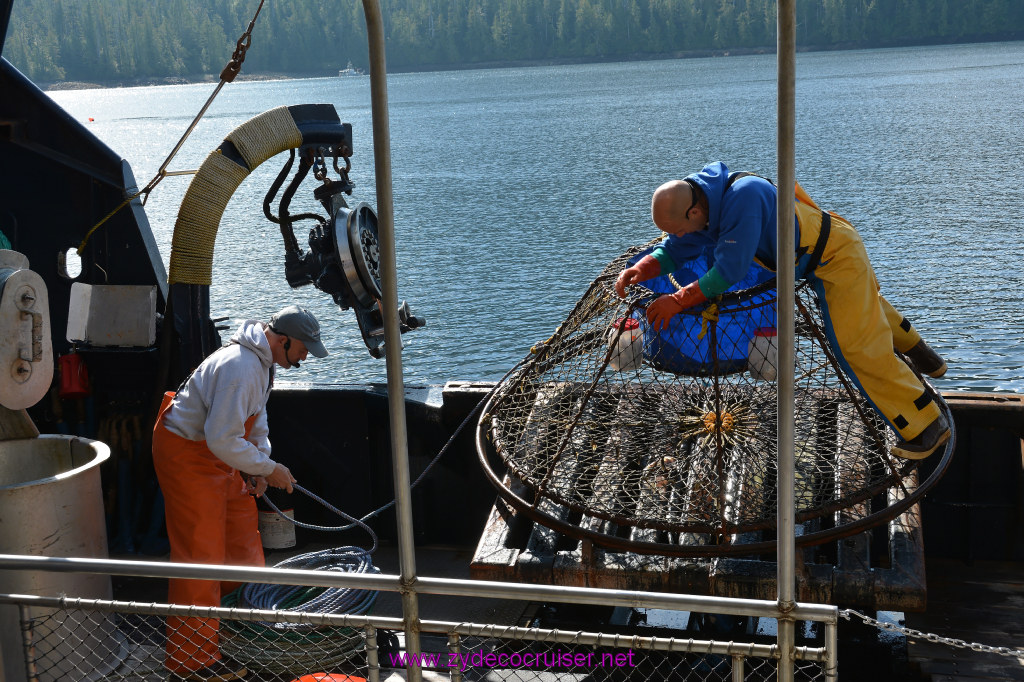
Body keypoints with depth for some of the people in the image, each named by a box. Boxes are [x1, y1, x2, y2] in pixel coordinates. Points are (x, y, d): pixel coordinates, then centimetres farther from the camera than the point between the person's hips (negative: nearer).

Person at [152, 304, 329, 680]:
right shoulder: (240, 368, -30)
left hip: (217, 450, 10)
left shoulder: (263, 359, 3)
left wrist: (261, 457, 6)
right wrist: (269, 468, -20)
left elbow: (255, 414, 18)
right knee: (200, 552, -6)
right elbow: (223, 440, -31)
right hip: (186, 455, -10)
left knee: (242, 523, 19)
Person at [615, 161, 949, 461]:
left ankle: (927, 427, 5)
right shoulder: (700, 199, -9)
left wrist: (677, 301, -34)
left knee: (859, 348, -7)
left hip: (836, 256, -9)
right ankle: (921, 356, 55)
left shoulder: (743, 198, -38)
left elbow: (729, 272, -37)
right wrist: (638, 271, -21)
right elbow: (673, 251, -3)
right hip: (816, 251, 9)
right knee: (865, 306, 31)